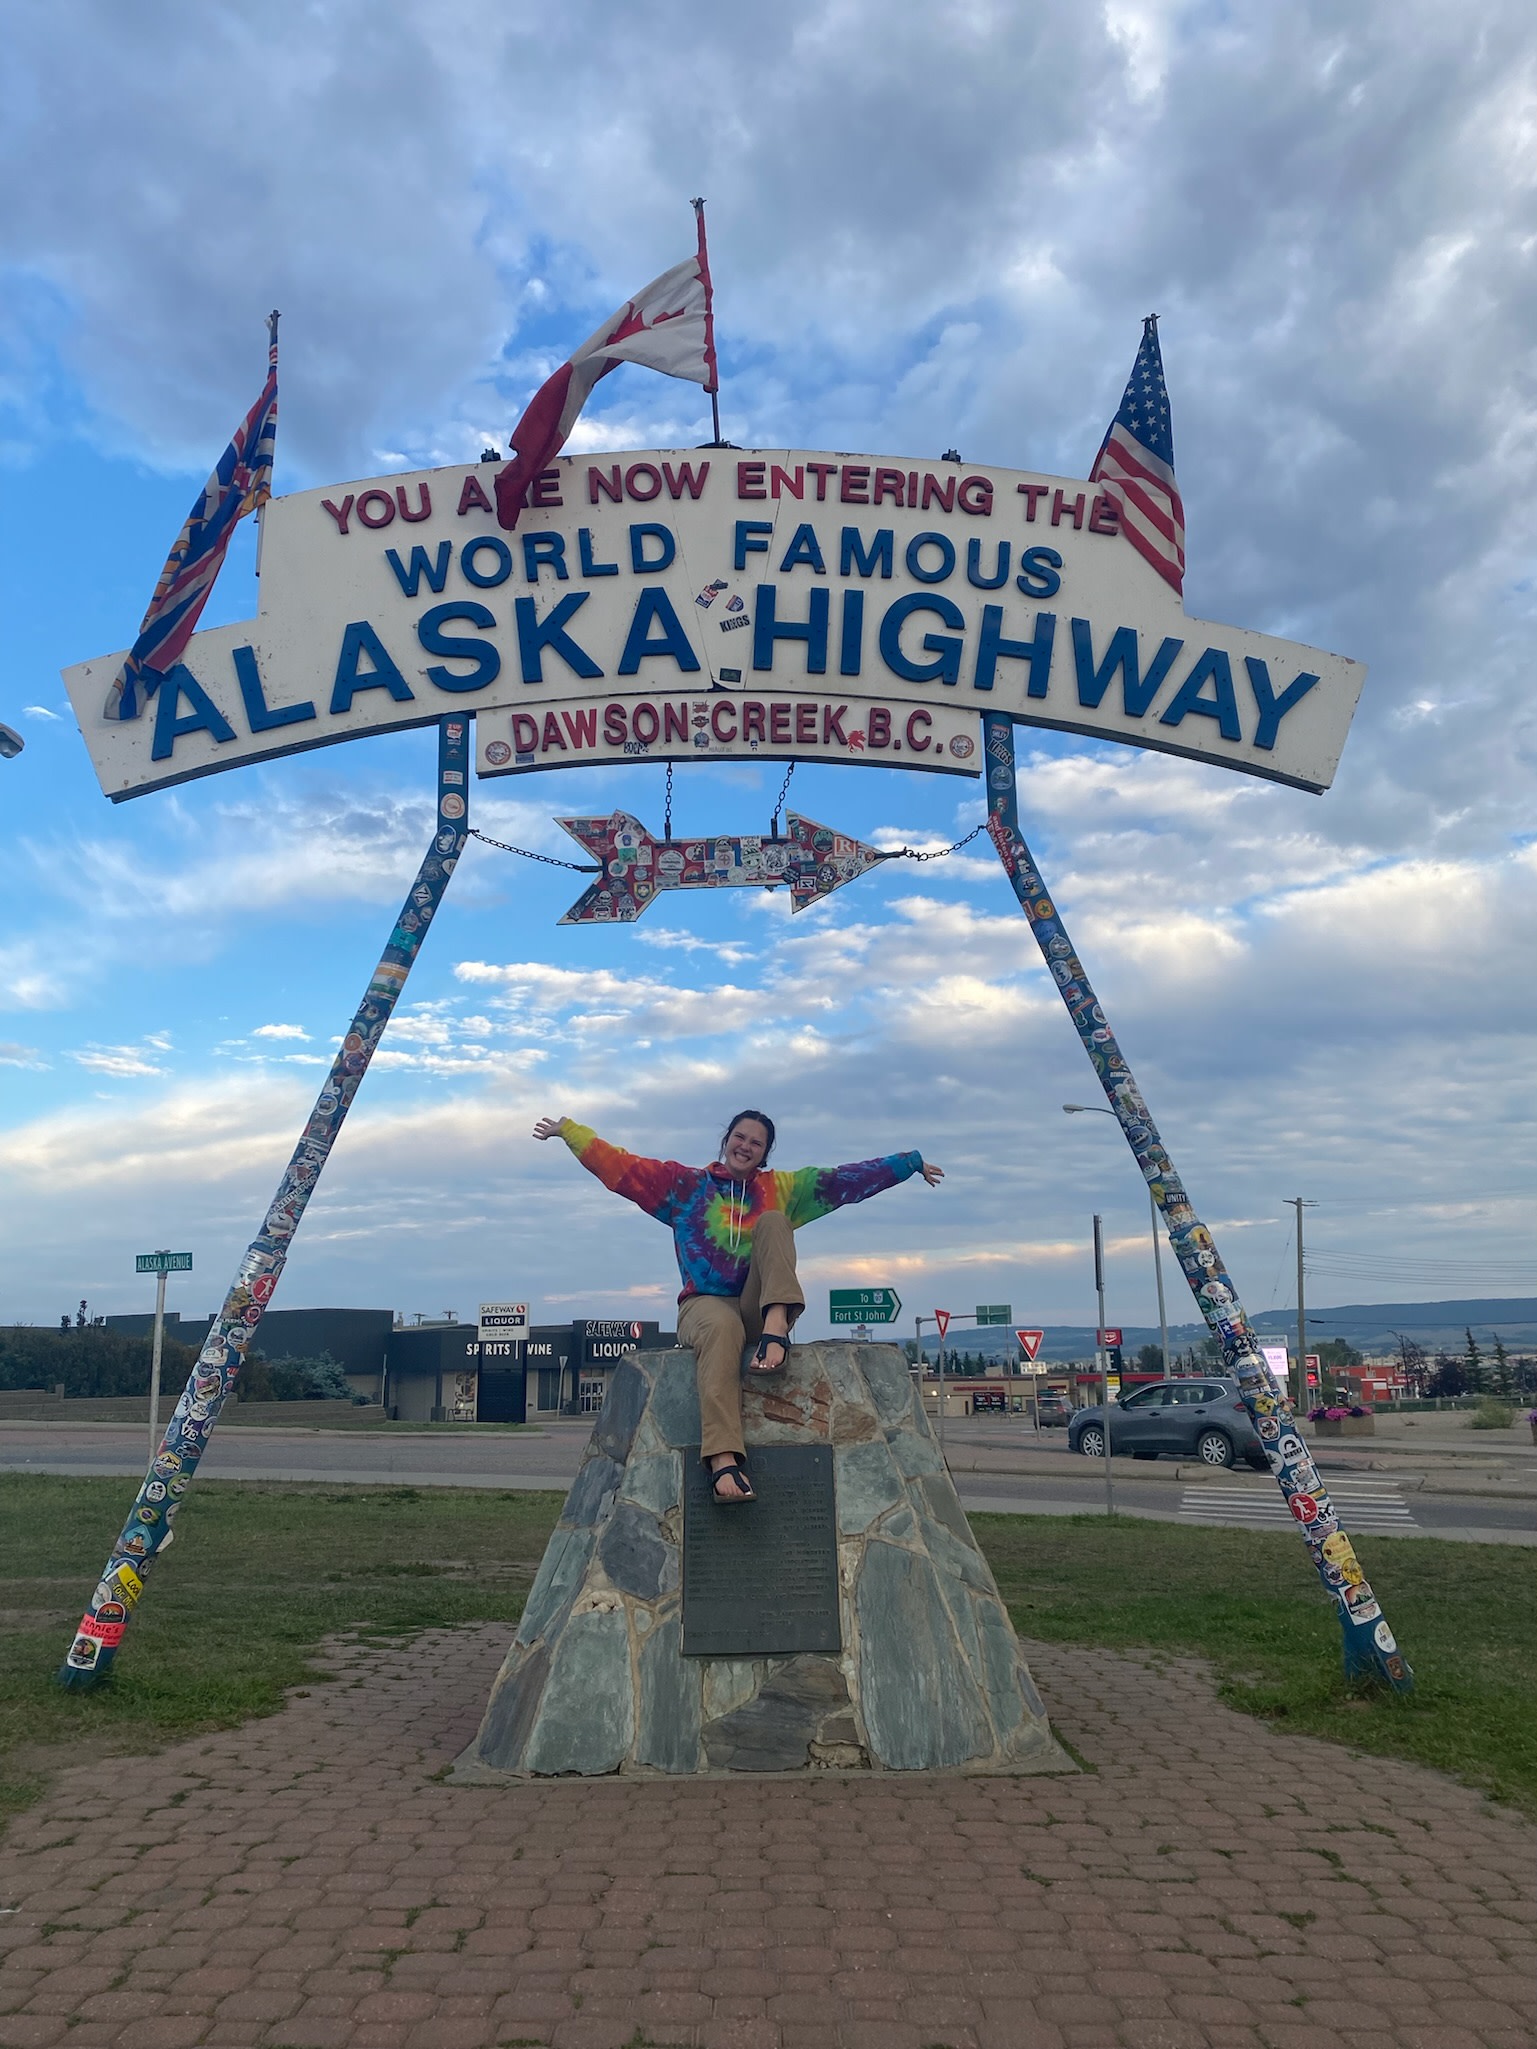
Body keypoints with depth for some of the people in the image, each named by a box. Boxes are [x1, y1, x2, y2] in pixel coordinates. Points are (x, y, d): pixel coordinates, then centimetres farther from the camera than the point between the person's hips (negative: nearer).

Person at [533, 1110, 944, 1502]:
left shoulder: (781, 1189, 15)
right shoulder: (685, 1184, 11)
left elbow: (852, 1178, 13)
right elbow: (617, 1166, 8)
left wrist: (911, 1163, 11)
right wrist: (566, 1130, 3)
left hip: (758, 1310, 2)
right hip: (705, 1305, -2)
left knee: (773, 1221, -15)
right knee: (722, 1326, -40)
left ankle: (776, 1327, -36)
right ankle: (723, 1459, -57)